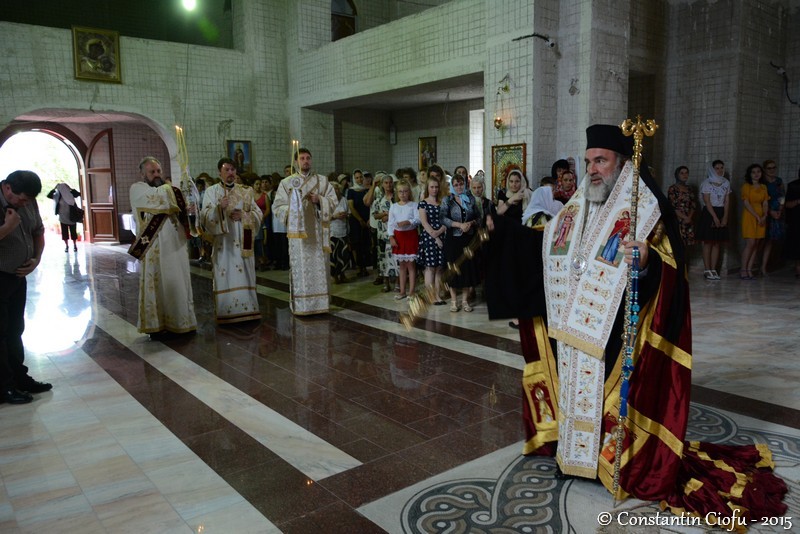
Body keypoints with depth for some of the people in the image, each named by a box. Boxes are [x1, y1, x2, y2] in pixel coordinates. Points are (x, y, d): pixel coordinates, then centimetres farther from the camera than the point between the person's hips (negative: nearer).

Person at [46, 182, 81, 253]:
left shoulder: (70, 194, -7)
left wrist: (70, 189, -25)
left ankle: (75, 245, 18)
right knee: (64, 232, 6)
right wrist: (54, 188, -16)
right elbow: (48, 195, -10)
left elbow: (78, 194, -22)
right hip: (63, 218, 2)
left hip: (72, 217, -2)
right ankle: (66, 246, 16)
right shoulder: (57, 196, -1)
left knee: (73, 232, 6)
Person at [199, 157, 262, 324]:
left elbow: (258, 214, 6)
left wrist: (243, 215, -12)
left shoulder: (246, 191, 10)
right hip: (223, 243, -2)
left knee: (244, 277, 4)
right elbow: (205, 217, -6)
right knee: (225, 278, -3)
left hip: (242, 243, 2)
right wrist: (219, 208, -23)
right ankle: (226, 314, 2)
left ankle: (247, 311, 11)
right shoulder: (211, 191, 3)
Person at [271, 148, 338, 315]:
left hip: (318, 231, 1)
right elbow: (278, 206, 3)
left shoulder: (322, 180, 10)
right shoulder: (286, 182, 7)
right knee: (299, 268, -1)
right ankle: (300, 305, 5)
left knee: (319, 266, 3)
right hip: (297, 231, -1)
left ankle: (320, 303, 11)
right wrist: (291, 210, -14)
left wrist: (319, 200, -12)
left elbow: (333, 201, 5)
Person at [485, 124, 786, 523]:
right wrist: (502, 230, 16)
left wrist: (648, 263, -39)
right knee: (576, 388, 15)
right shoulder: (577, 208, 9)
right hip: (574, 329, 7)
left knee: (610, 394, 1)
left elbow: (669, 272, -17)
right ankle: (573, 452, 30)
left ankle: (617, 458, 18)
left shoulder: (647, 210, -10)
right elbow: (545, 244, 19)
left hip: (616, 333, -6)